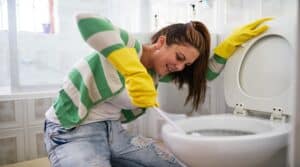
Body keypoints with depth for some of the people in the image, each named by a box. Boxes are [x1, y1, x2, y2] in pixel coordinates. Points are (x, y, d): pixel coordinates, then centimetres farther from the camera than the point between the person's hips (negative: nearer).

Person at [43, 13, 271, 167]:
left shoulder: (157, 71, 4)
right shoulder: (129, 47, -19)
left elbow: (206, 72, 13)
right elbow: (87, 20, -40)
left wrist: (233, 41, 4)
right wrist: (135, 72, -46)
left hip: (113, 131, 8)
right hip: (72, 133, -7)